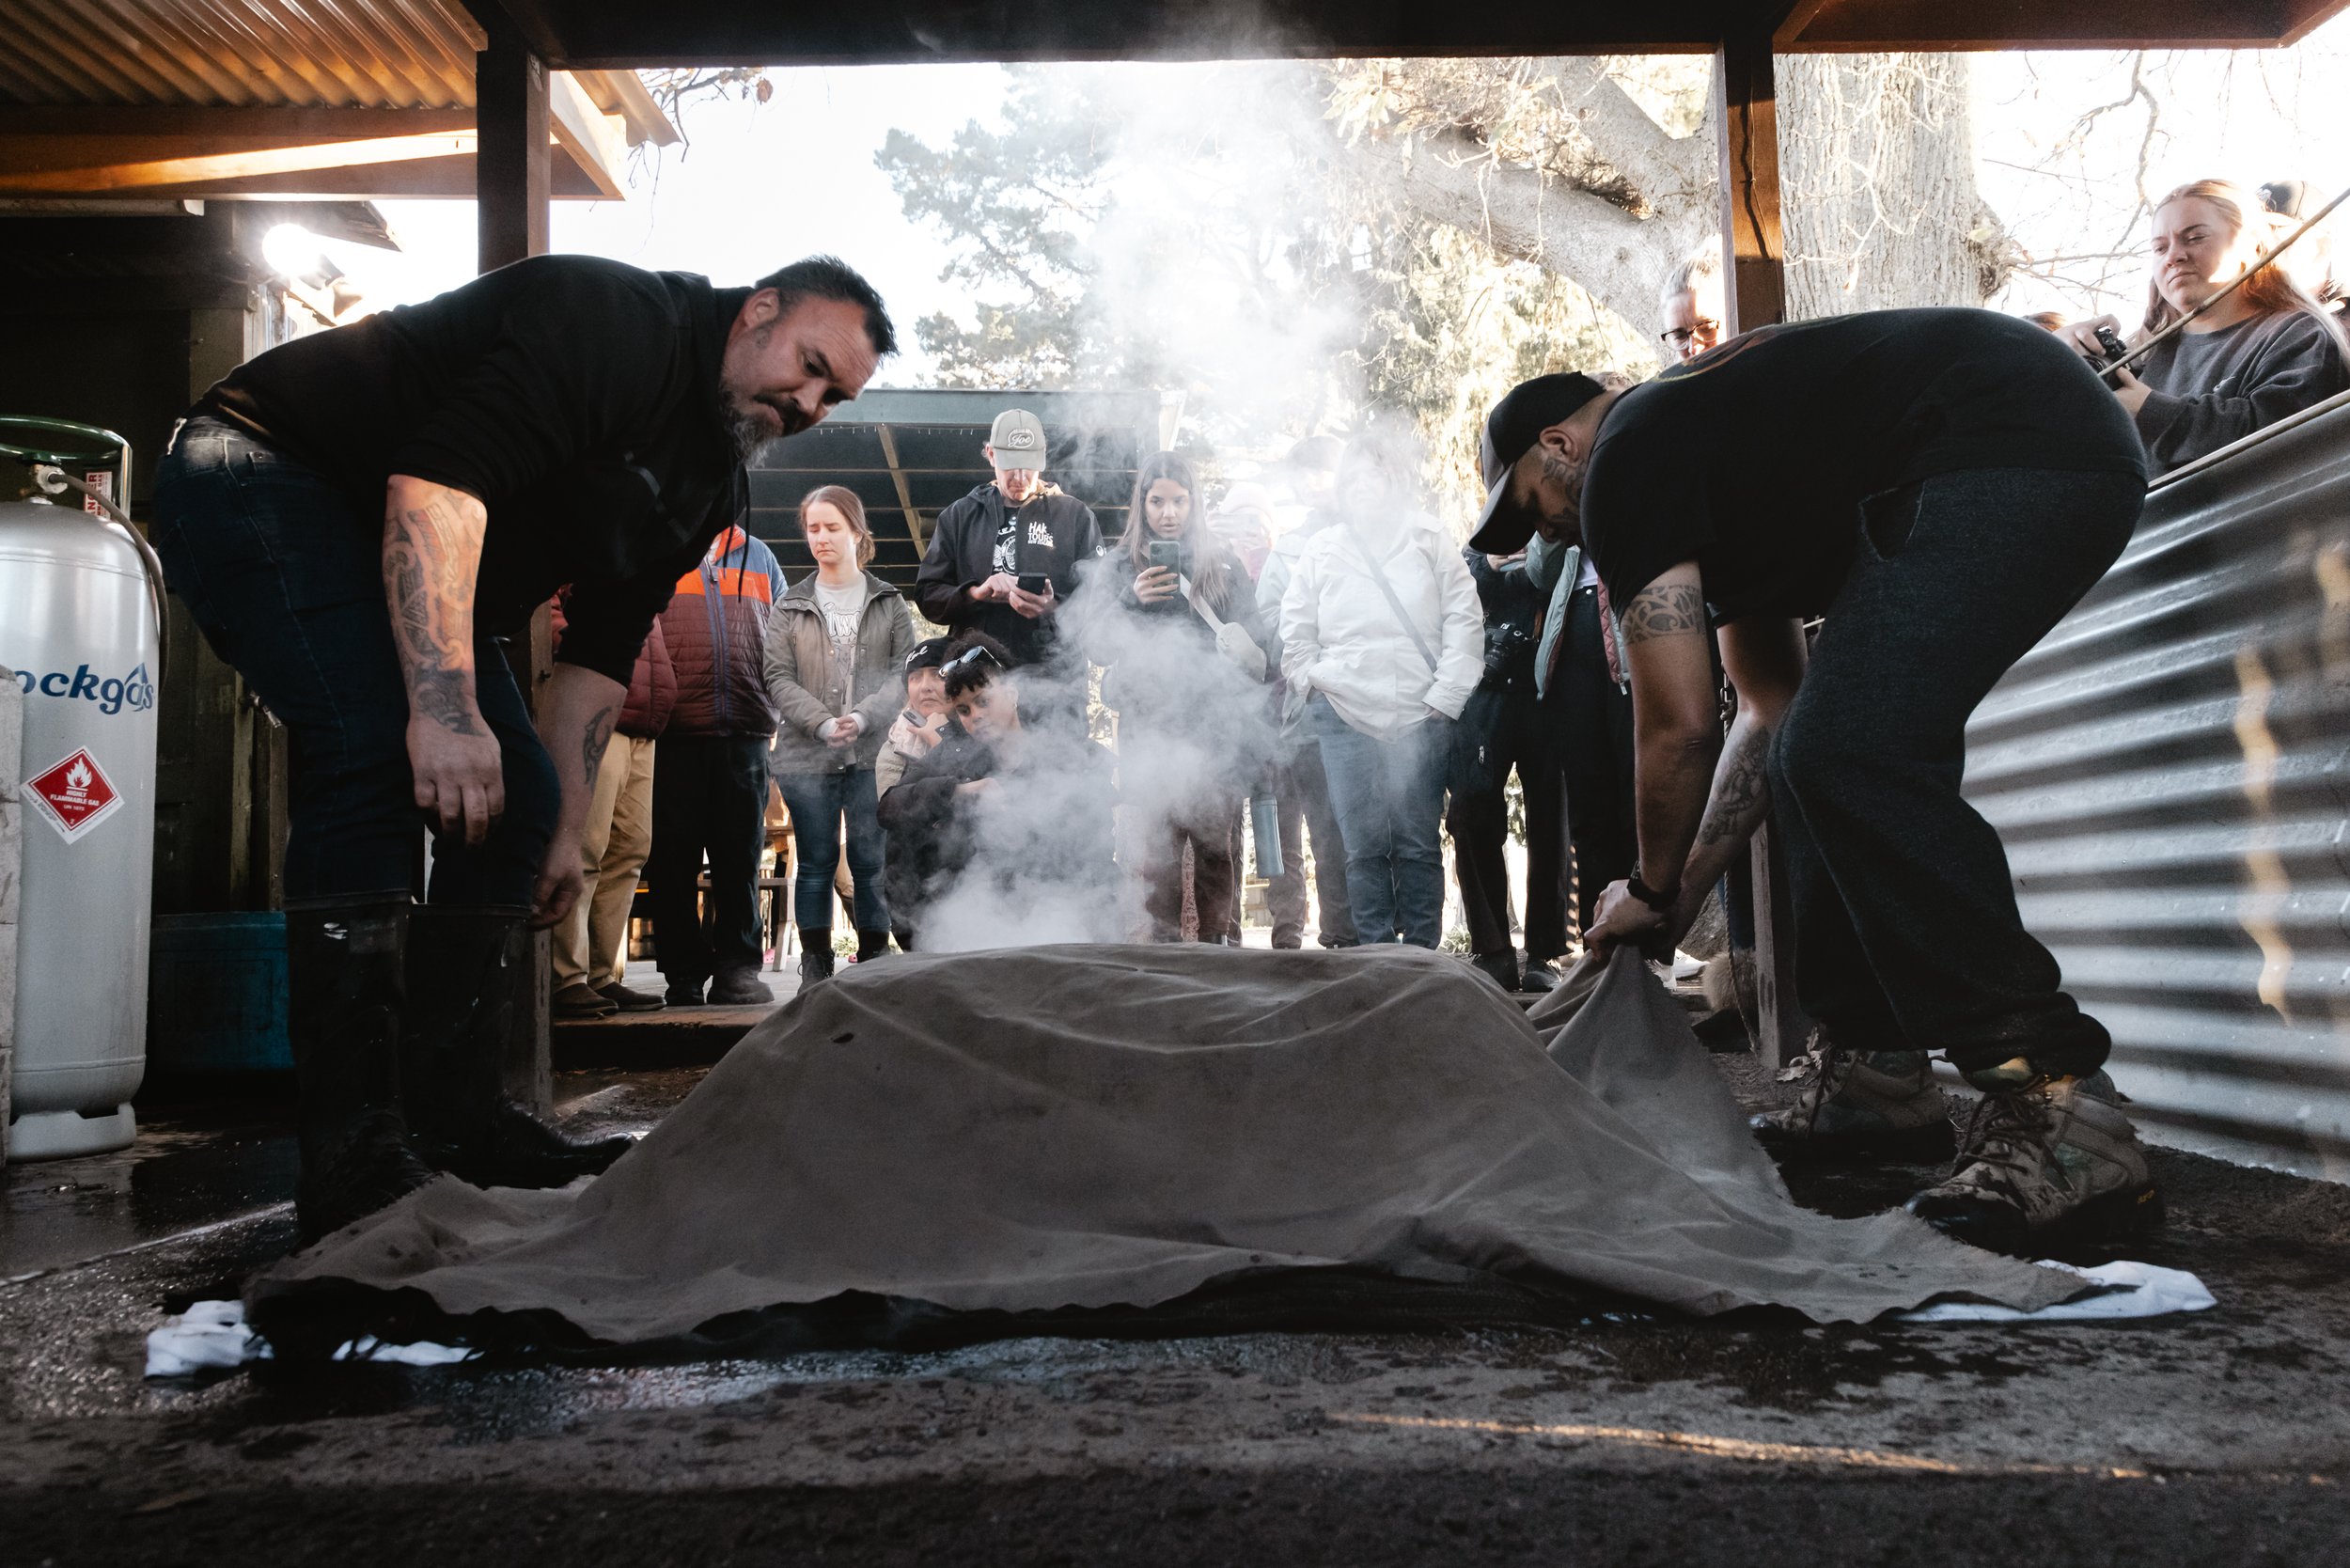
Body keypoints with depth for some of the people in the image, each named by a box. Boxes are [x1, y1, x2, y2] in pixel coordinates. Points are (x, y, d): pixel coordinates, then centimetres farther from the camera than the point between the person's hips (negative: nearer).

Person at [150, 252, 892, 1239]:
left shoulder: (708, 484, 6)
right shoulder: (618, 323, -23)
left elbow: (601, 652, 7)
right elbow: (437, 475, -35)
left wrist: (565, 826, 0)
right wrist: (446, 707, -42)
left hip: (414, 576, 10)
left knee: (518, 800, 0)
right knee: (375, 749, -28)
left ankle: (456, 1110, 7)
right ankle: (348, 1152, -26)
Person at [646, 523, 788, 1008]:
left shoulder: (758, 556, 19)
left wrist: (777, 707, 10)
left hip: (745, 731, 3)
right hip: (674, 731, -3)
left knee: (741, 854, 4)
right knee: (673, 858, 1)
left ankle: (738, 970, 10)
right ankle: (683, 977, 9)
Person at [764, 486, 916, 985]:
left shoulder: (889, 603, 9)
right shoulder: (789, 607, 10)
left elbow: (904, 672, 0)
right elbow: (779, 678, 1)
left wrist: (863, 717, -16)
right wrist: (823, 723, -14)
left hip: (873, 754, -1)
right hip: (807, 757, 1)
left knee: (872, 861, 0)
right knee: (816, 863, 5)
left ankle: (874, 960, 10)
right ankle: (815, 963, 13)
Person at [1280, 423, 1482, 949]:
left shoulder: (1429, 540, 5)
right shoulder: (1321, 550, 10)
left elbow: (1465, 623, 1)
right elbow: (1294, 631, 15)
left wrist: (1444, 699, -4)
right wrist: (1313, 686, 4)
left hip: (1419, 720, -1)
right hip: (1345, 721, 1)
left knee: (1419, 844, 2)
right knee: (1364, 846, 0)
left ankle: (1422, 953, 9)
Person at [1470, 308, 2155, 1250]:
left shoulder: (1625, 460, -5)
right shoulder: (1699, 454, 24)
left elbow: (1679, 724, -9)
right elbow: (1770, 710, 24)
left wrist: (1652, 893, 7)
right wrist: (1683, 893, 21)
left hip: (2009, 453, -11)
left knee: (1847, 755, -21)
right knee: (1819, 758, 14)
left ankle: (2058, 1112, -20)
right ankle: (1871, 1070, 17)